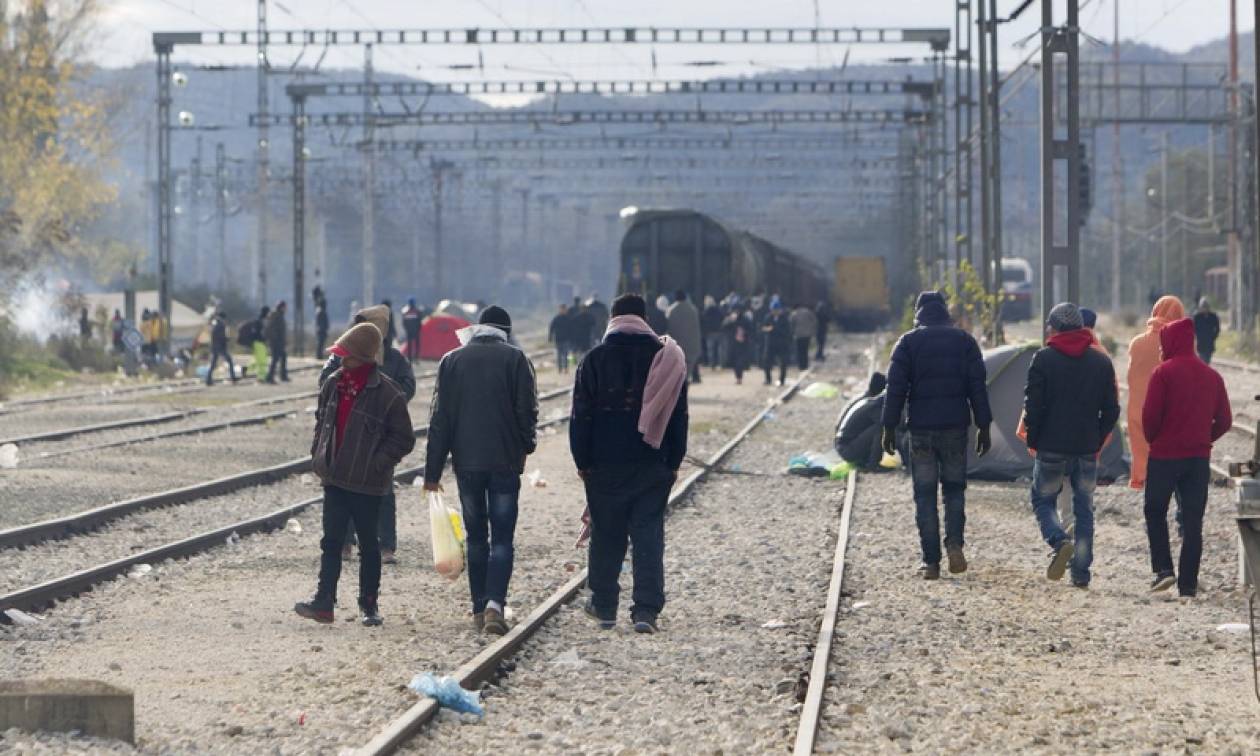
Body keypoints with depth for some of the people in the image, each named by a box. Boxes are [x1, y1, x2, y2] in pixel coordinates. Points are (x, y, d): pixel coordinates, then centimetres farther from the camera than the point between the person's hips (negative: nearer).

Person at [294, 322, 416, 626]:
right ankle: (324, 601, 4)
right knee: (331, 541, 4)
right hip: (334, 479, 5)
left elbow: (404, 439, -8)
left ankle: (369, 605, 16)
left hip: (367, 484, -5)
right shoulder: (332, 385, 6)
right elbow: (322, 422, 20)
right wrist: (318, 457, 9)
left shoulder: (387, 394, -13)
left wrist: (377, 463, -15)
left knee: (368, 544, 7)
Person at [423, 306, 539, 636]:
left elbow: (440, 418, 3)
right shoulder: (515, 359, -2)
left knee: (476, 536, 13)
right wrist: (526, 446, 16)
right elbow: (527, 410, -3)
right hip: (505, 461, -2)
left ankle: (479, 608, 13)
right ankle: (495, 603, -18)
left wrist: (433, 470, 4)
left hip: (467, 462, 2)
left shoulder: (452, 361, 4)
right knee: (502, 537, -1)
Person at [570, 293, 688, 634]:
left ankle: (604, 606, 19)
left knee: (606, 535, 10)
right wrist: (673, 463, 10)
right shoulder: (666, 358, 2)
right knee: (648, 535, 1)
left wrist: (582, 462, 5)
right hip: (652, 465, 1)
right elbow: (678, 417, 4)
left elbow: (581, 416, -2)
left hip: (605, 465, -1)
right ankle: (647, 609, -8)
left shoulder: (595, 360, -2)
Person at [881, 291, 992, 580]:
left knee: (925, 494, 3)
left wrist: (890, 427, -2)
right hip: (956, 426, 1)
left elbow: (896, 387, -5)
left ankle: (931, 562, 0)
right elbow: (977, 386, 1)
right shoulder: (964, 340, 5)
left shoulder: (908, 342, 0)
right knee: (954, 488, 14)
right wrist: (983, 426, 4)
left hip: (921, 429, -1)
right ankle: (955, 543, -9)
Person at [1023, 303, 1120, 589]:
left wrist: (1033, 441, 5)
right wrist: (1097, 441, 14)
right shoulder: (1101, 362, 5)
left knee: (1043, 501, 11)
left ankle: (1060, 541, -17)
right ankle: (1081, 573, 5)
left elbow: (1033, 405, -8)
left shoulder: (1043, 359, -6)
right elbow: (1111, 410, 5)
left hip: (1051, 448, -3)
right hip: (1087, 449, 3)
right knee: (1084, 509, 9)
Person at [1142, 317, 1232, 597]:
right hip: (1200, 457, 4)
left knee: (1155, 511, 12)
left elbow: (1150, 414, -14)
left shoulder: (1164, 372, -9)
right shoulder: (1211, 376, 6)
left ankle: (1163, 568, -3)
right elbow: (1224, 420, 6)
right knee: (1193, 521, 6)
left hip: (1165, 455, -4)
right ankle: (1188, 582, 4)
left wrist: (1152, 440, 3)